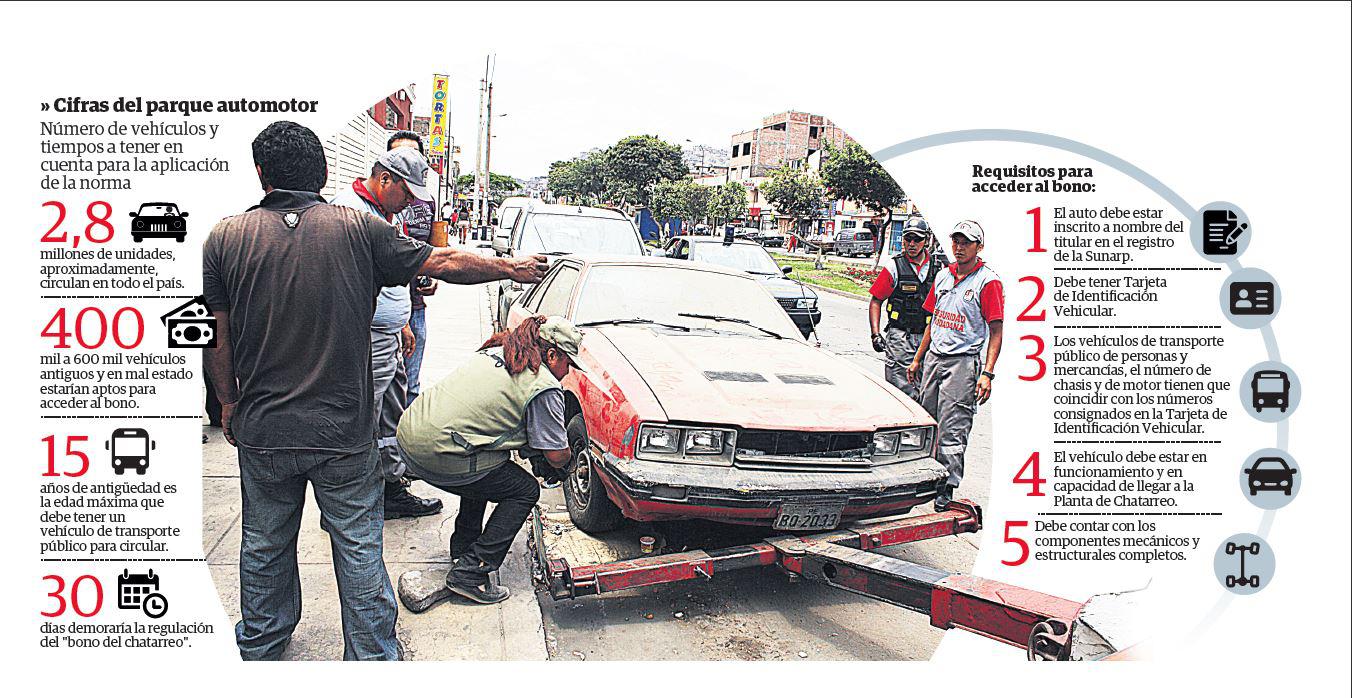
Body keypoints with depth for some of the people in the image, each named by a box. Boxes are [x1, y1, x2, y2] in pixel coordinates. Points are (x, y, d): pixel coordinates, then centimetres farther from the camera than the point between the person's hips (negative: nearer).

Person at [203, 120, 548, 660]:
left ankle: (260, 647, 41)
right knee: (359, 546, 12)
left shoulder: (226, 237, -5)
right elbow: (443, 264, -3)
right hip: (344, 432, -2)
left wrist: (229, 404, 14)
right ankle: (372, 657, 24)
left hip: (261, 432, 2)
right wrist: (513, 268, 12)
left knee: (264, 544, 21)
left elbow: (215, 337, -1)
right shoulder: (357, 229, -9)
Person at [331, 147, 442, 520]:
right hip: (365, 342, -10)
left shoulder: (389, 213, 17)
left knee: (393, 421, 17)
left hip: (391, 338, 10)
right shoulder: (347, 208, -14)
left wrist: (403, 325, 27)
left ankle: (393, 488, 29)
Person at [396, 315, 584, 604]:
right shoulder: (544, 388, -7)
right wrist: (566, 458, 22)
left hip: (409, 431, 9)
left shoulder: (494, 352, 18)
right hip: (438, 455, -9)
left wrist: (533, 451, 28)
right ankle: (470, 573, 3)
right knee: (526, 491, 7)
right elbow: (557, 455, -3)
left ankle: (463, 550, 34)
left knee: (485, 466, 31)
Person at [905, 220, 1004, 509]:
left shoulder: (988, 281, -7)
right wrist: (917, 358, 18)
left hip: (963, 362, -7)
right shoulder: (943, 275, 13)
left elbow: (996, 330, -9)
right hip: (934, 358, 7)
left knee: (952, 431, -6)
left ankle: (946, 490, 0)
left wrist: (987, 373, -17)